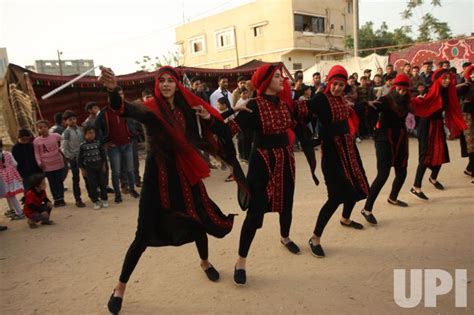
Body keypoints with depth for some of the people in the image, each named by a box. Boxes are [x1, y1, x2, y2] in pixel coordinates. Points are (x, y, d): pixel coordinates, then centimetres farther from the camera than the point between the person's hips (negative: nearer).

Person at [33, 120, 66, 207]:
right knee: (52, 183, 10)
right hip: (47, 166, 0)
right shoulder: (36, 141, -5)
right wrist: (39, 162, -11)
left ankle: (61, 199, 19)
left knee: (60, 182, 9)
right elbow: (37, 153, -2)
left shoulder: (55, 136, -6)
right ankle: (56, 199, 19)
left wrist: (61, 148, 4)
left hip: (58, 163, 0)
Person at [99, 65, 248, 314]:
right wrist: (112, 90, -53)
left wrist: (208, 118, -13)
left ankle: (205, 262, 45)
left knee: (200, 218, 14)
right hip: (158, 174, -4)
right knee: (144, 233, -3)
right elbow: (124, 109, -32)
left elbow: (218, 130, 8)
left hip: (185, 172, 4)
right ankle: (120, 286, 18)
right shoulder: (151, 108, -9)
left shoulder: (188, 107, 3)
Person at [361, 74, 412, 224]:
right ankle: (367, 209, -10)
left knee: (401, 172, 17)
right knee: (383, 174, -15)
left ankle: (392, 198, 43)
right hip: (385, 140, -7)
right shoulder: (385, 100, -15)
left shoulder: (405, 101, 5)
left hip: (400, 140, 7)